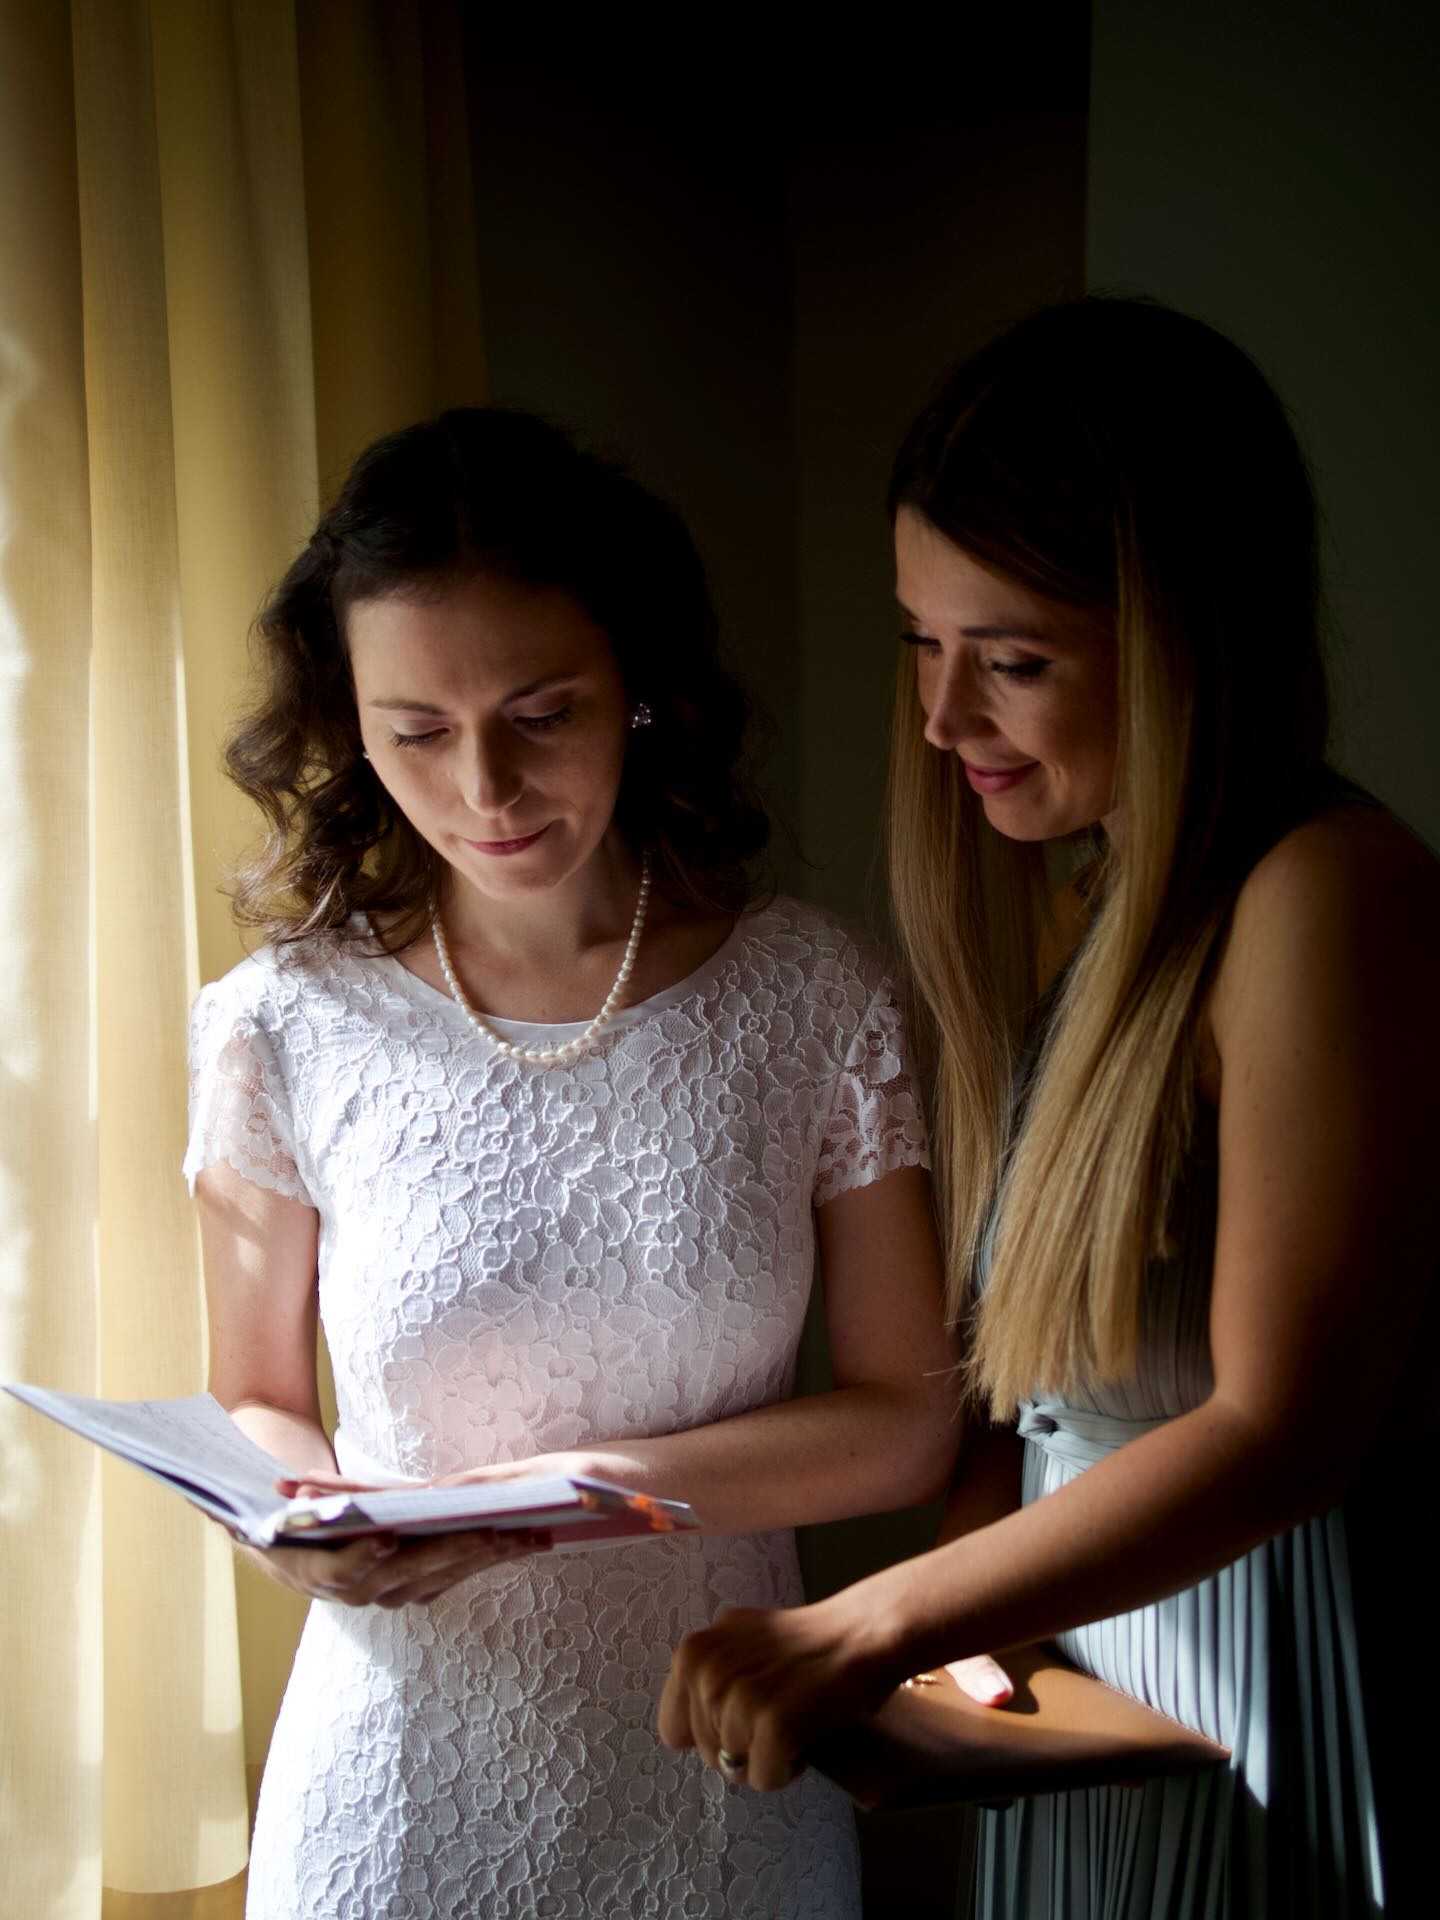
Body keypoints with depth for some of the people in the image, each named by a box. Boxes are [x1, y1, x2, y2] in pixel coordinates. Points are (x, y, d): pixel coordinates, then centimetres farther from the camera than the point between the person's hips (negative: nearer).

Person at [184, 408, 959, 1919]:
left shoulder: (811, 997, -8)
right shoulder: (286, 1029, -9)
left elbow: (902, 1420, -5)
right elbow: (254, 1404, 3)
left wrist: (567, 1485, -17)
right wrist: (306, 1518, -19)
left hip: (720, 1782, 1)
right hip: (405, 1787, 0)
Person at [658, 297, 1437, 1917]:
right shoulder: (1077, 891, 6)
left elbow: (1278, 1431, -24)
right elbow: (1028, 1343, 9)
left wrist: (871, 1634, -25)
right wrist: (951, 1605, -3)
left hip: (1265, 1664, -7)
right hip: (1063, 1632, 7)